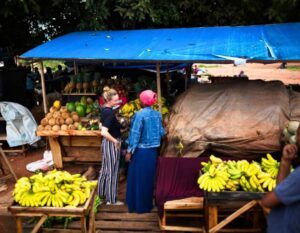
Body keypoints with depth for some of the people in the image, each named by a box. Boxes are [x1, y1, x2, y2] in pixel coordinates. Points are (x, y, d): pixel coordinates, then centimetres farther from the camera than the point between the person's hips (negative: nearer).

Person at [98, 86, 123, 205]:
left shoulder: (105, 109, 4)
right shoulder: (109, 112, -24)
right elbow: (104, 132, -32)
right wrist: (115, 141, -21)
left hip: (107, 142, 9)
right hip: (111, 144, -9)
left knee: (105, 169, 21)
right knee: (112, 171, 2)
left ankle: (101, 192, 35)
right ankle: (111, 199, 14)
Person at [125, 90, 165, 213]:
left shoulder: (140, 114, -16)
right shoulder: (157, 114, 2)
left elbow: (135, 134, -16)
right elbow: (161, 132, 8)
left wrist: (129, 151, -12)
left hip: (140, 151, -6)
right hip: (153, 150, 6)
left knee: (138, 178, 6)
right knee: (149, 177, 15)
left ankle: (137, 205, 13)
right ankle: (147, 205, 25)